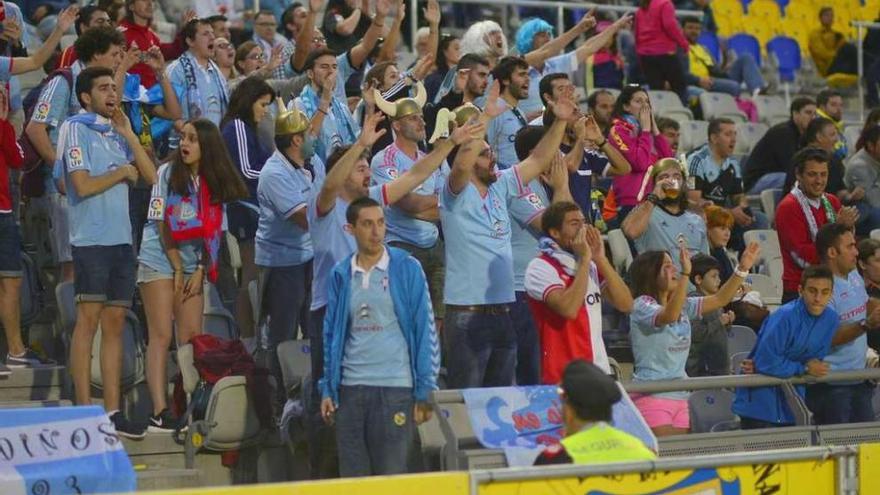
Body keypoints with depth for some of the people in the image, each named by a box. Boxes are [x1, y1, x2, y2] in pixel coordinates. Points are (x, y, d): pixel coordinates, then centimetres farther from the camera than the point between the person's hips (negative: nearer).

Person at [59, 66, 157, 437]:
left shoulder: (116, 133, 17)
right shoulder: (76, 129, -3)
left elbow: (151, 176, 10)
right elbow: (83, 185, -13)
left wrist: (128, 133, 4)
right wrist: (122, 172, -1)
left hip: (121, 239, 7)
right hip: (91, 239, -7)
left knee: (115, 325, 6)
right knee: (88, 320, -7)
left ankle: (112, 411, 7)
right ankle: (84, 410, -7)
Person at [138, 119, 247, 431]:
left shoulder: (215, 184, 5)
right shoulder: (168, 174, -4)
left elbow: (214, 232, 6)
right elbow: (161, 223, -6)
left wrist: (200, 271, -3)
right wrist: (178, 268, -8)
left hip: (193, 266, 4)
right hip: (159, 261, -4)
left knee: (193, 338, 0)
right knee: (161, 335, -9)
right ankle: (160, 412, -15)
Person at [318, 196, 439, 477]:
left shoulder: (407, 269, -1)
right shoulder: (341, 275, 8)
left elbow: (426, 330, -1)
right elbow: (331, 334, 13)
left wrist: (425, 392, -6)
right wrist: (327, 389, 6)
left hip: (395, 388, -3)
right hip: (351, 388, 3)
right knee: (352, 478, 6)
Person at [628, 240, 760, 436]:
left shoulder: (683, 305, 13)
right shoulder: (642, 306, -11)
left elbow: (719, 300, 12)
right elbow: (669, 316, -30)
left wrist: (743, 268, 1)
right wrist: (685, 274, -37)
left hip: (679, 396, 8)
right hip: (651, 396, -8)